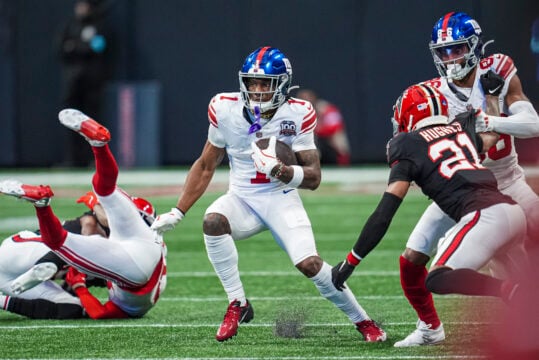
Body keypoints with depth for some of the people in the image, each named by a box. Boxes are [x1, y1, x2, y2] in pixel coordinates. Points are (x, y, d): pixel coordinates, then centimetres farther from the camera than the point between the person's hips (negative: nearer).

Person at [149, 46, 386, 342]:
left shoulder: (297, 114, -12)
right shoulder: (226, 109, -7)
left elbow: (313, 178, -11)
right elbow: (206, 166, 6)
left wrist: (278, 170, -31)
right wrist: (178, 213, 4)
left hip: (281, 199, -2)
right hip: (242, 198, 2)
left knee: (309, 264, -21)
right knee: (213, 221, -32)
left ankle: (362, 321, 2)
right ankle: (237, 304, -17)